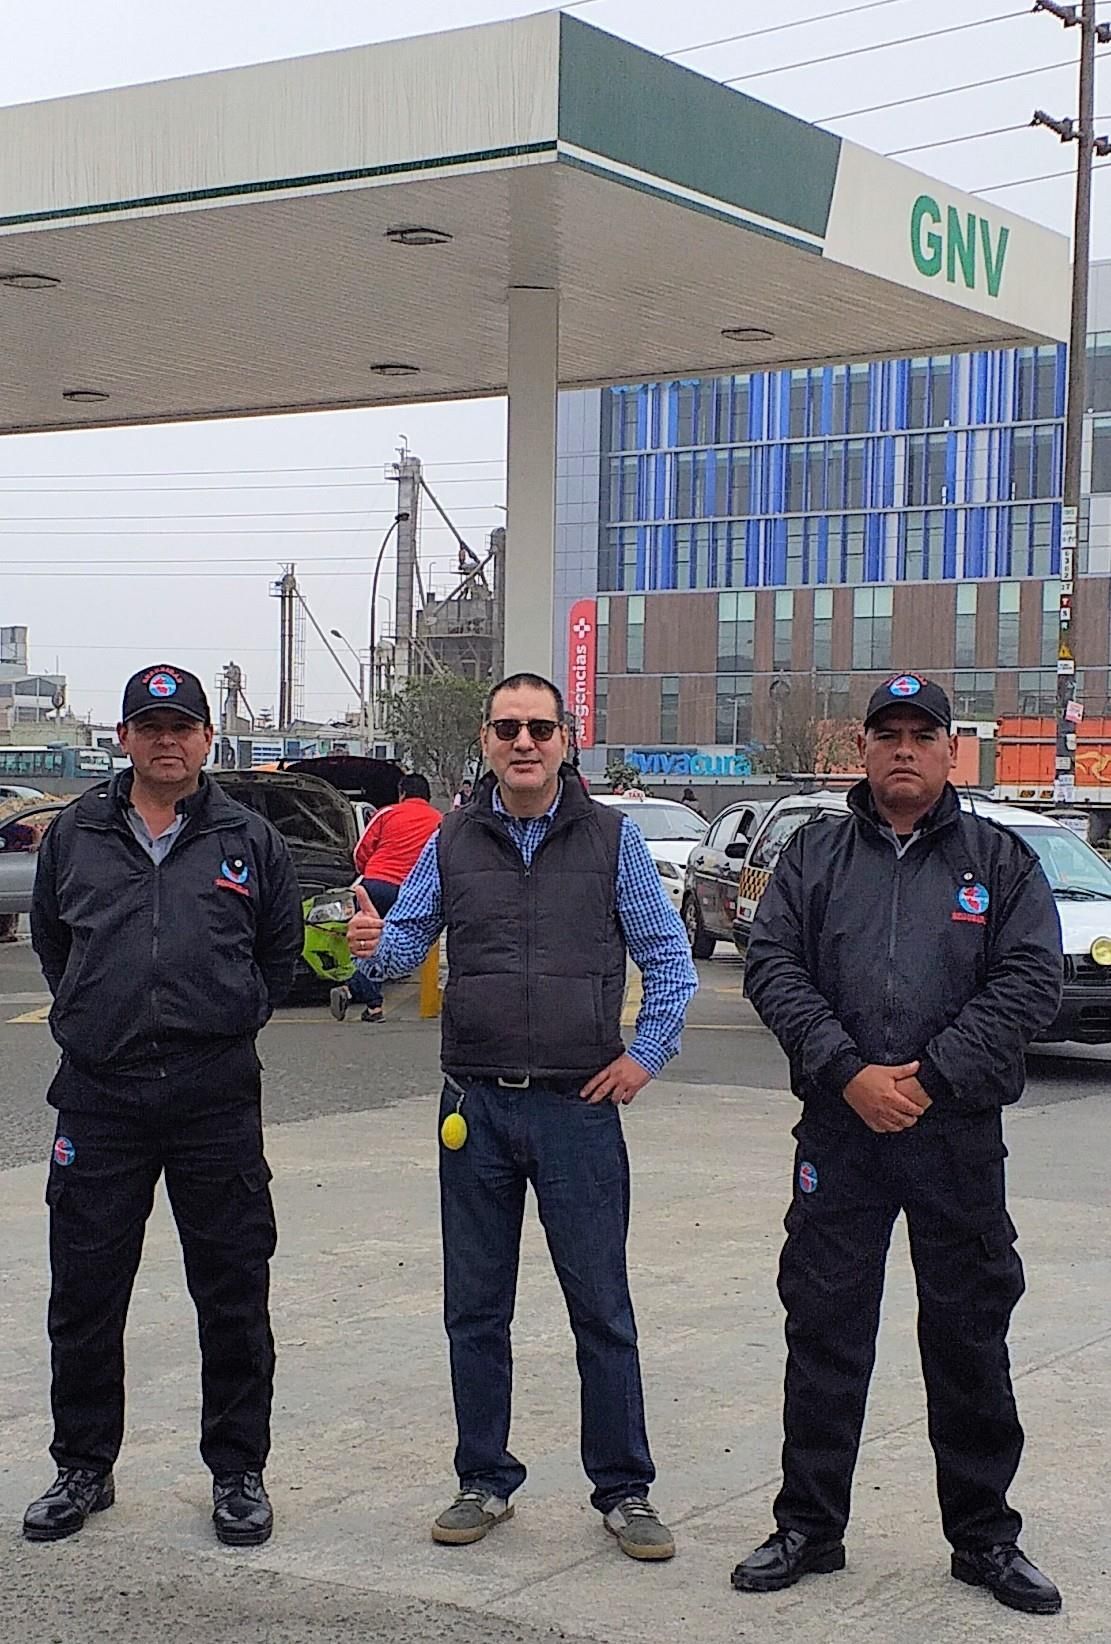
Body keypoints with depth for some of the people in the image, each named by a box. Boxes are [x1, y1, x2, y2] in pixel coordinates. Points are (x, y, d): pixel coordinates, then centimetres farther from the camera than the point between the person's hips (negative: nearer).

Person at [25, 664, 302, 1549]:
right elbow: (49, 936, 22)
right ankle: (83, 1468, 22)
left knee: (233, 1296, 4)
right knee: (84, 1295, 7)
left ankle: (238, 1472, 17)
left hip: (216, 1099, -1)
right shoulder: (76, 834, 7)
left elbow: (281, 949, 17)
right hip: (99, 1094, 1)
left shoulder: (248, 840, 4)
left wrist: (231, 1018, 11)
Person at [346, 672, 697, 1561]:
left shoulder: (611, 838, 2)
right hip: (476, 1107, 3)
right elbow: (409, 939, 10)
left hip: (580, 1107, -2)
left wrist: (645, 1054, -5)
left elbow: (669, 958, 4)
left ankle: (625, 1489, 13)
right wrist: (375, 945, -13)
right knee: (476, 1309, 9)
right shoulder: (453, 841, 8)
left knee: (602, 1307, 2)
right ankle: (485, 1480, 22)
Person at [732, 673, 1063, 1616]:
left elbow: (1031, 982, -4)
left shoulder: (1001, 861, 6)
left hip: (960, 1135, 0)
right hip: (839, 1131, 1)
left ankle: (984, 1538, 20)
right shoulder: (815, 857, 8)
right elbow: (772, 967, -1)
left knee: (971, 1340, 7)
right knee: (824, 1331, 6)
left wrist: (930, 1077, -13)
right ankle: (808, 1528, 18)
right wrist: (849, 1073, -13)